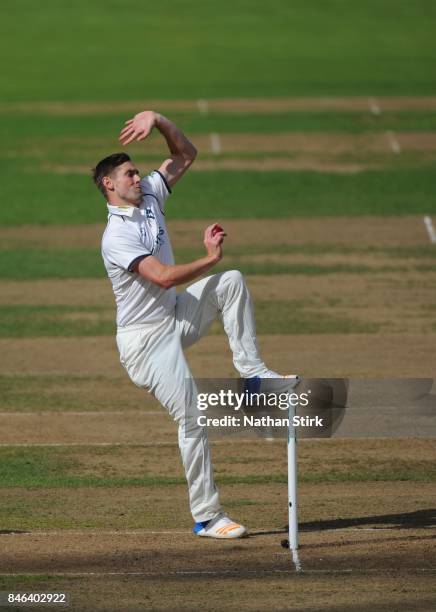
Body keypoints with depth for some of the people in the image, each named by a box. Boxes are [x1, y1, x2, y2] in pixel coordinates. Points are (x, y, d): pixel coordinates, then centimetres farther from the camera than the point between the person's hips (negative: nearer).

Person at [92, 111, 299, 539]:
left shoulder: (150, 196, 5)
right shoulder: (117, 235, -20)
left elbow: (186, 154, 9)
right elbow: (163, 277, -29)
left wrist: (157, 119, -7)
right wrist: (210, 258, -17)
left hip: (176, 319, 8)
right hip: (145, 339, -8)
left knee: (232, 282, -12)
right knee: (192, 416, -12)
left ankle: (252, 372, -10)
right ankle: (206, 517, -6)